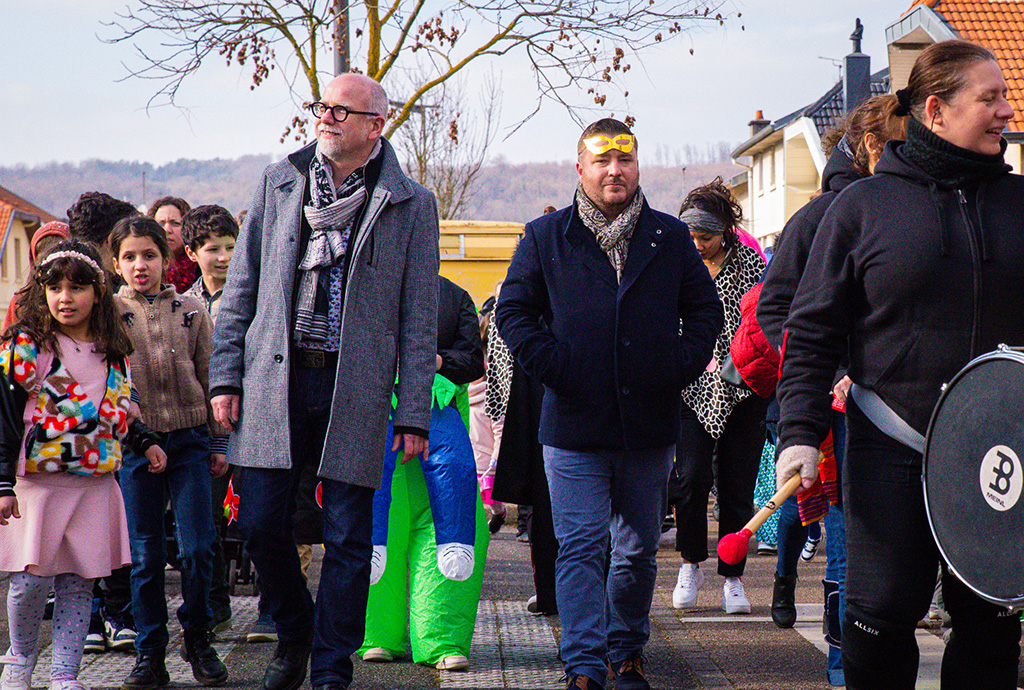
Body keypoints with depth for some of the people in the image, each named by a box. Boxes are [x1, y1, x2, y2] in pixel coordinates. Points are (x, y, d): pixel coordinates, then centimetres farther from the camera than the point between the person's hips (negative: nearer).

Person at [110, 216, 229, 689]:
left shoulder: (191, 311, 6)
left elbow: (209, 378, 10)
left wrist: (218, 442, 9)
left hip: (189, 438, 1)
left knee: (198, 547, -3)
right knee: (145, 553, 4)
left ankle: (197, 638, 15)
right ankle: (150, 652, 13)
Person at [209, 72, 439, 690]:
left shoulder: (411, 205, 3)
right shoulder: (279, 183, 10)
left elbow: (420, 318, 3)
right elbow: (241, 288, 11)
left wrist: (414, 412, -2)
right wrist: (227, 377, 4)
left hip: (356, 389, -2)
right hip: (275, 380, 2)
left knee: (348, 539, 1)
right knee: (261, 523, 1)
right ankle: (294, 633, 27)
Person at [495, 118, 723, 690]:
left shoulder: (671, 238, 9)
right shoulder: (546, 237, 4)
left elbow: (705, 309, 15)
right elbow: (514, 311, 5)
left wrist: (682, 366, 0)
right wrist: (554, 367, -8)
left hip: (651, 425, 2)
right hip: (575, 427, -2)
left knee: (639, 551, 12)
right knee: (581, 547, -6)